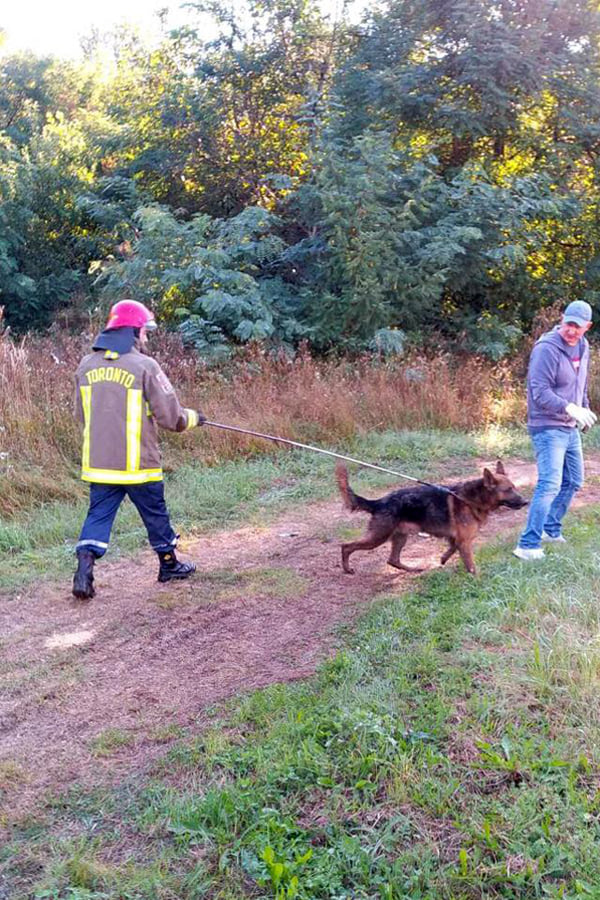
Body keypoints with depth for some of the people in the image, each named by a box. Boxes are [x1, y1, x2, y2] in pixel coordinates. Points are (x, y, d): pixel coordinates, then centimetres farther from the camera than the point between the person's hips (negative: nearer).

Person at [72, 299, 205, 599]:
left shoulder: (87, 365, 3)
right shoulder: (145, 366, -13)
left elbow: (81, 415, 13)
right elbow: (171, 417, -11)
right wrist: (193, 417, 10)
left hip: (98, 462, 4)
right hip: (137, 463, -4)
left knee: (98, 515, 10)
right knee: (155, 514, 14)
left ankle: (85, 568, -5)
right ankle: (169, 564, 31)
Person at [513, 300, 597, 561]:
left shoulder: (582, 346, 8)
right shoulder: (547, 348, -20)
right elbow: (540, 392, -27)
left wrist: (585, 407, 18)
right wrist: (570, 408, -38)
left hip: (570, 428, 9)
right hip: (548, 428, -9)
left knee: (573, 481, 19)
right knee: (550, 485, -17)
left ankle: (551, 529, 36)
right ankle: (527, 545, -13)